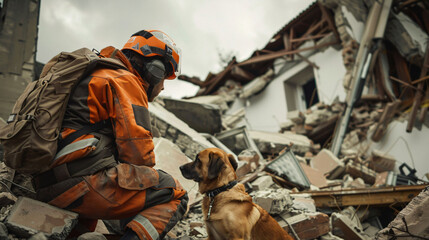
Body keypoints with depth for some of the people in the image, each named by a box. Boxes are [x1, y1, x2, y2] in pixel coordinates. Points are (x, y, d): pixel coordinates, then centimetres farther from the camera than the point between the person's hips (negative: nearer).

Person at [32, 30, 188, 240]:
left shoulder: (97, 76, 27)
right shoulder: (125, 81, -2)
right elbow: (137, 149, -13)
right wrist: (149, 180, 6)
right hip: (83, 180, -9)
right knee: (175, 195, -4)